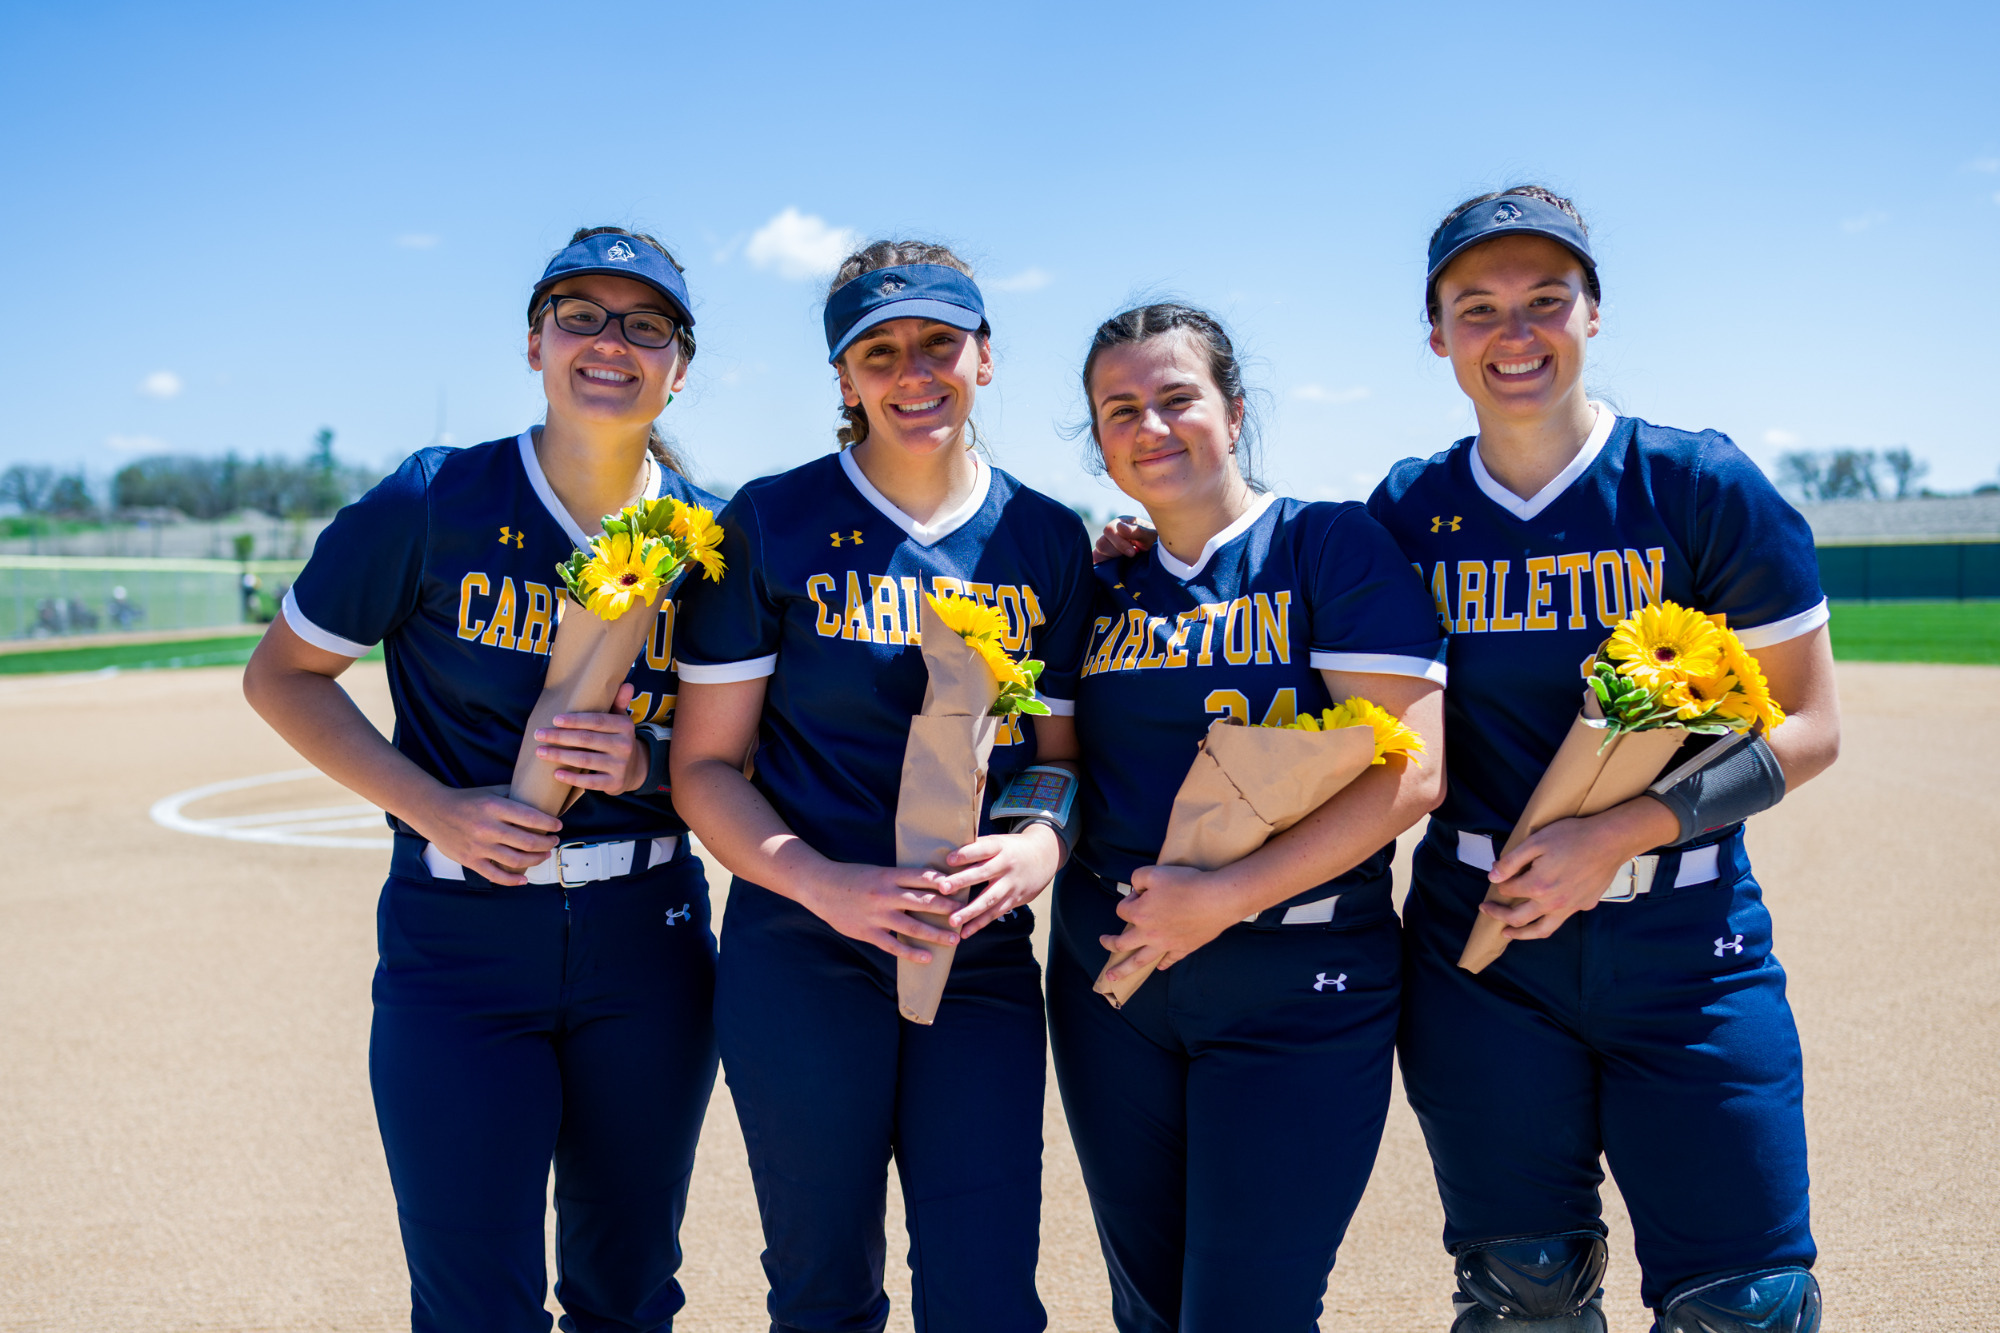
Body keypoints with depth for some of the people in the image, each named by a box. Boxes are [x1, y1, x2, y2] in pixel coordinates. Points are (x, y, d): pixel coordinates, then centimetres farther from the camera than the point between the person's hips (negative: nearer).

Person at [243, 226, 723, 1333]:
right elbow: (280, 676, 1)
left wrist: (650, 761, -14)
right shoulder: (435, 502, -8)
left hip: (648, 938, 3)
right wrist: (435, 807, -11)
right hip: (459, 942, -2)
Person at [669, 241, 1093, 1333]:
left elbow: (1059, 750, 11)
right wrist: (826, 883, -18)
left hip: (982, 957, 2)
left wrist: (1040, 843, -12)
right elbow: (704, 765, -1)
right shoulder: (773, 524, -2)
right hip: (802, 956, -2)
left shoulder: (1048, 540, 6)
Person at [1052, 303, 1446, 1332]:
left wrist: (1223, 896, -19)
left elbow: (1410, 772, -16)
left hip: (1297, 990, -5)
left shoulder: (1331, 544, -7)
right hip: (1109, 976, 5)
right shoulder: (1104, 586, 9)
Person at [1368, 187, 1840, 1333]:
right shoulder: (1408, 512, 3)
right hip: (1479, 948, 2)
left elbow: (1809, 727, -3)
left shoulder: (1701, 485, -4)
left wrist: (1623, 833, -17)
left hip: (1686, 948, -1)